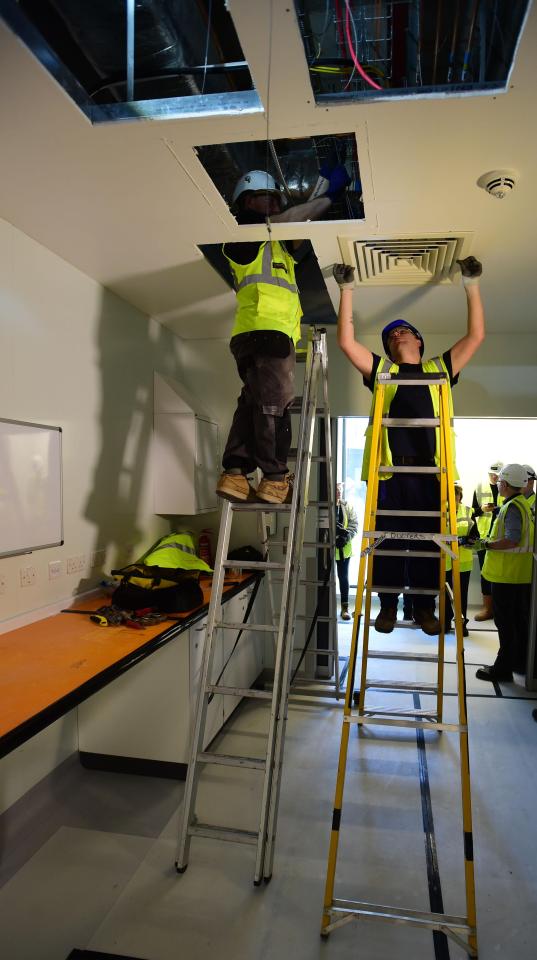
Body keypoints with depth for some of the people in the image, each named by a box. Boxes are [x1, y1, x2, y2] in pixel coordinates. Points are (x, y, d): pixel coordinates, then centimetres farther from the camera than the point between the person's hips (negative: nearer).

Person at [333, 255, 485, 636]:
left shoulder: (439, 369, 18)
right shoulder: (381, 371, 16)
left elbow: (476, 336, 16)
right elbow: (347, 341, 9)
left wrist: (472, 285, 14)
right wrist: (347, 290, 8)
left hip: (429, 471, 1)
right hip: (389, 469, 0)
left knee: (427, 542, 4)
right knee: (387, 540, 2)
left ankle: (425, 607, 15)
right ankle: (388, 605, 14)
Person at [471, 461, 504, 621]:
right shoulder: (480, 488, 5)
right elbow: (473, 512, 8)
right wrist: (482, 509, -12)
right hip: (484, 536, 2)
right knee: (485, 573, 6)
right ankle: (487, 607, 14)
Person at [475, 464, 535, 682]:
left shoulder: (512, 507, -18)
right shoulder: (524, 504, 12)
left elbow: (512, 540, -27)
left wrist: (486, 545, -19)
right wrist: (491, 543, 15)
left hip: (506, 574, -10)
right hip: (523, 574, 10)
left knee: (505, 622, -1)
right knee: (520, 619, 17)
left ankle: (504, 667, 7)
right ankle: (521, 662, 28)